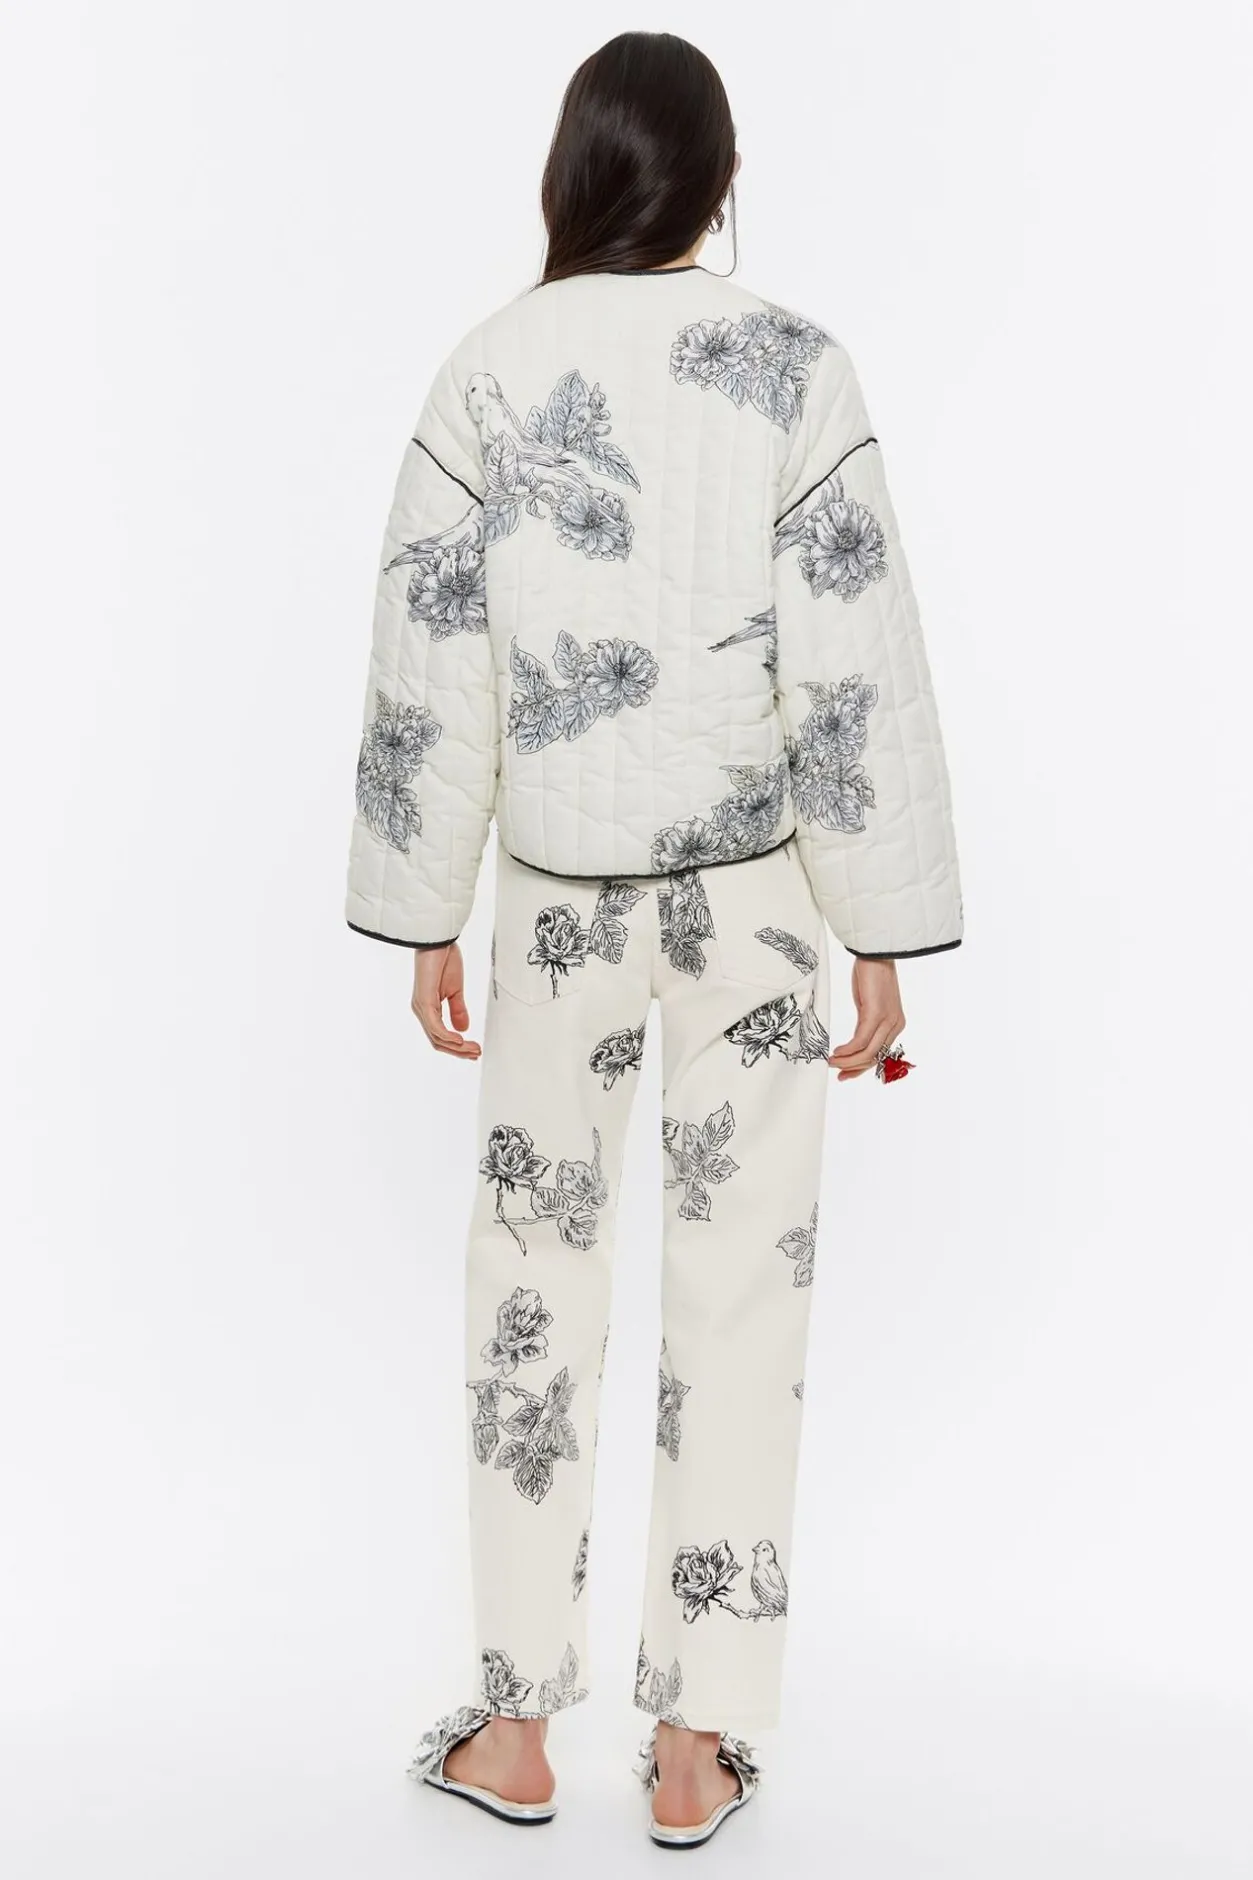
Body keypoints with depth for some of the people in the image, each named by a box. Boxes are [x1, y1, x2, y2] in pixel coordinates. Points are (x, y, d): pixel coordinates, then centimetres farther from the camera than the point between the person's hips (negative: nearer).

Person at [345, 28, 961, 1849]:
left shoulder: (488, 373, -3)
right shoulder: (795, 368, -7)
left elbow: (427, 673, -2)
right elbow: (859, 672, -10)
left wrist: (425, 921, 7)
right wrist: (886, 939, -4)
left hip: (563, 881, 1)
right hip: (754, 880, -1)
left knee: (537, 1266, 14)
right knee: (743, 1286, 7)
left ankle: (519, 1724, 22)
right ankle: (697, 1747, 16)